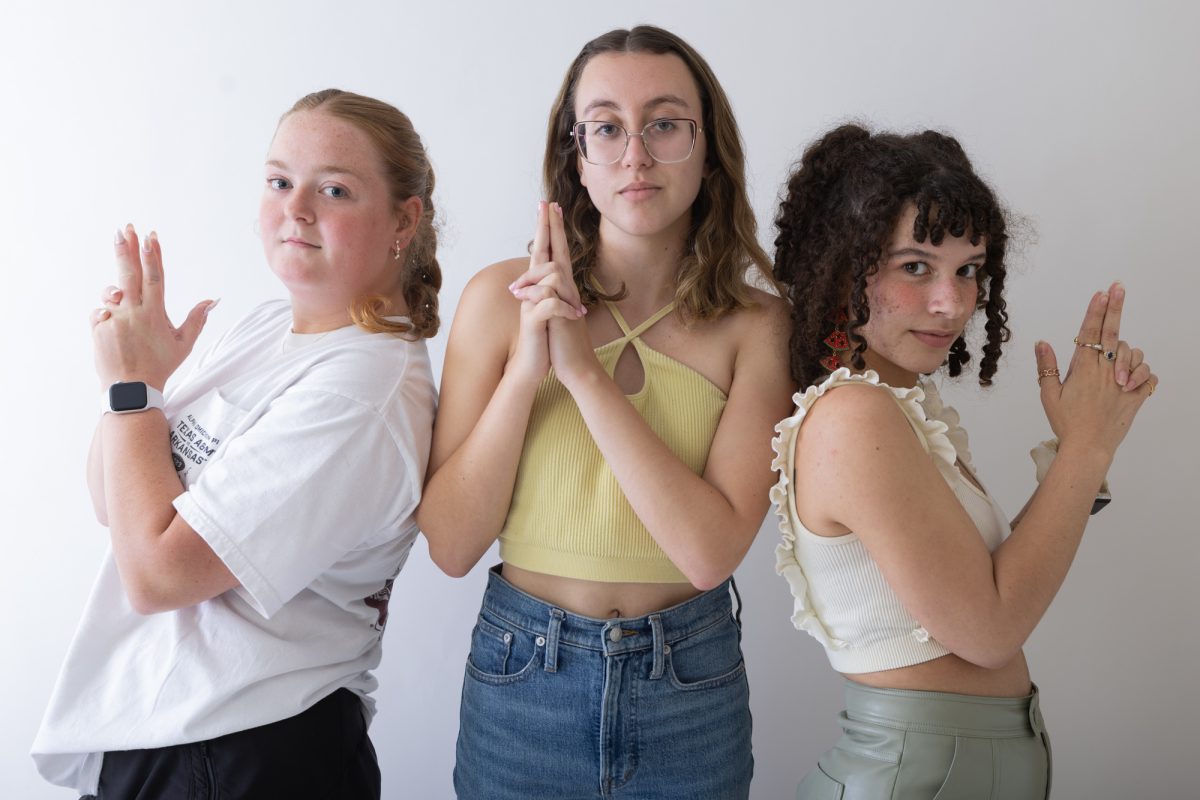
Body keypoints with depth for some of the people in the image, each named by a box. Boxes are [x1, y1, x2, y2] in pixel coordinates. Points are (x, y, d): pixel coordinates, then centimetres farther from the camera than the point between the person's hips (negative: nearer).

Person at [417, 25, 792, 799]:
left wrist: (583, 370, -23)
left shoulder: (757, 325, -9)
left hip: (691, 684, 1)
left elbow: (711, 551, -20)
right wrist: (525, 369, -22)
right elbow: (450, 543, -10)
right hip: (523, 677, 0)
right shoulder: (504, 298, -9)